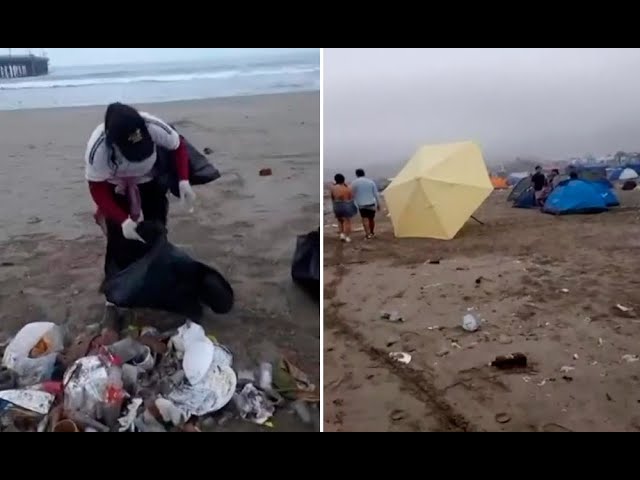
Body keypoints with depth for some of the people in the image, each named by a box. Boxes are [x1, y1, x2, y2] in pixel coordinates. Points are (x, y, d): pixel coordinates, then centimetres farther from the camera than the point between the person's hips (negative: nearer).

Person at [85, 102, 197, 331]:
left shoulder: (153, 126, -35)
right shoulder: (98, 148, -38)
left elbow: (178, 146, -15)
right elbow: (97, 190, -25)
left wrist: (183, 180, -27)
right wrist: (123, 220, -36)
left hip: (150, 183, 2)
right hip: (116, 190, -2)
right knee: (119, 245, -9)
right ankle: (112, 303, 2)